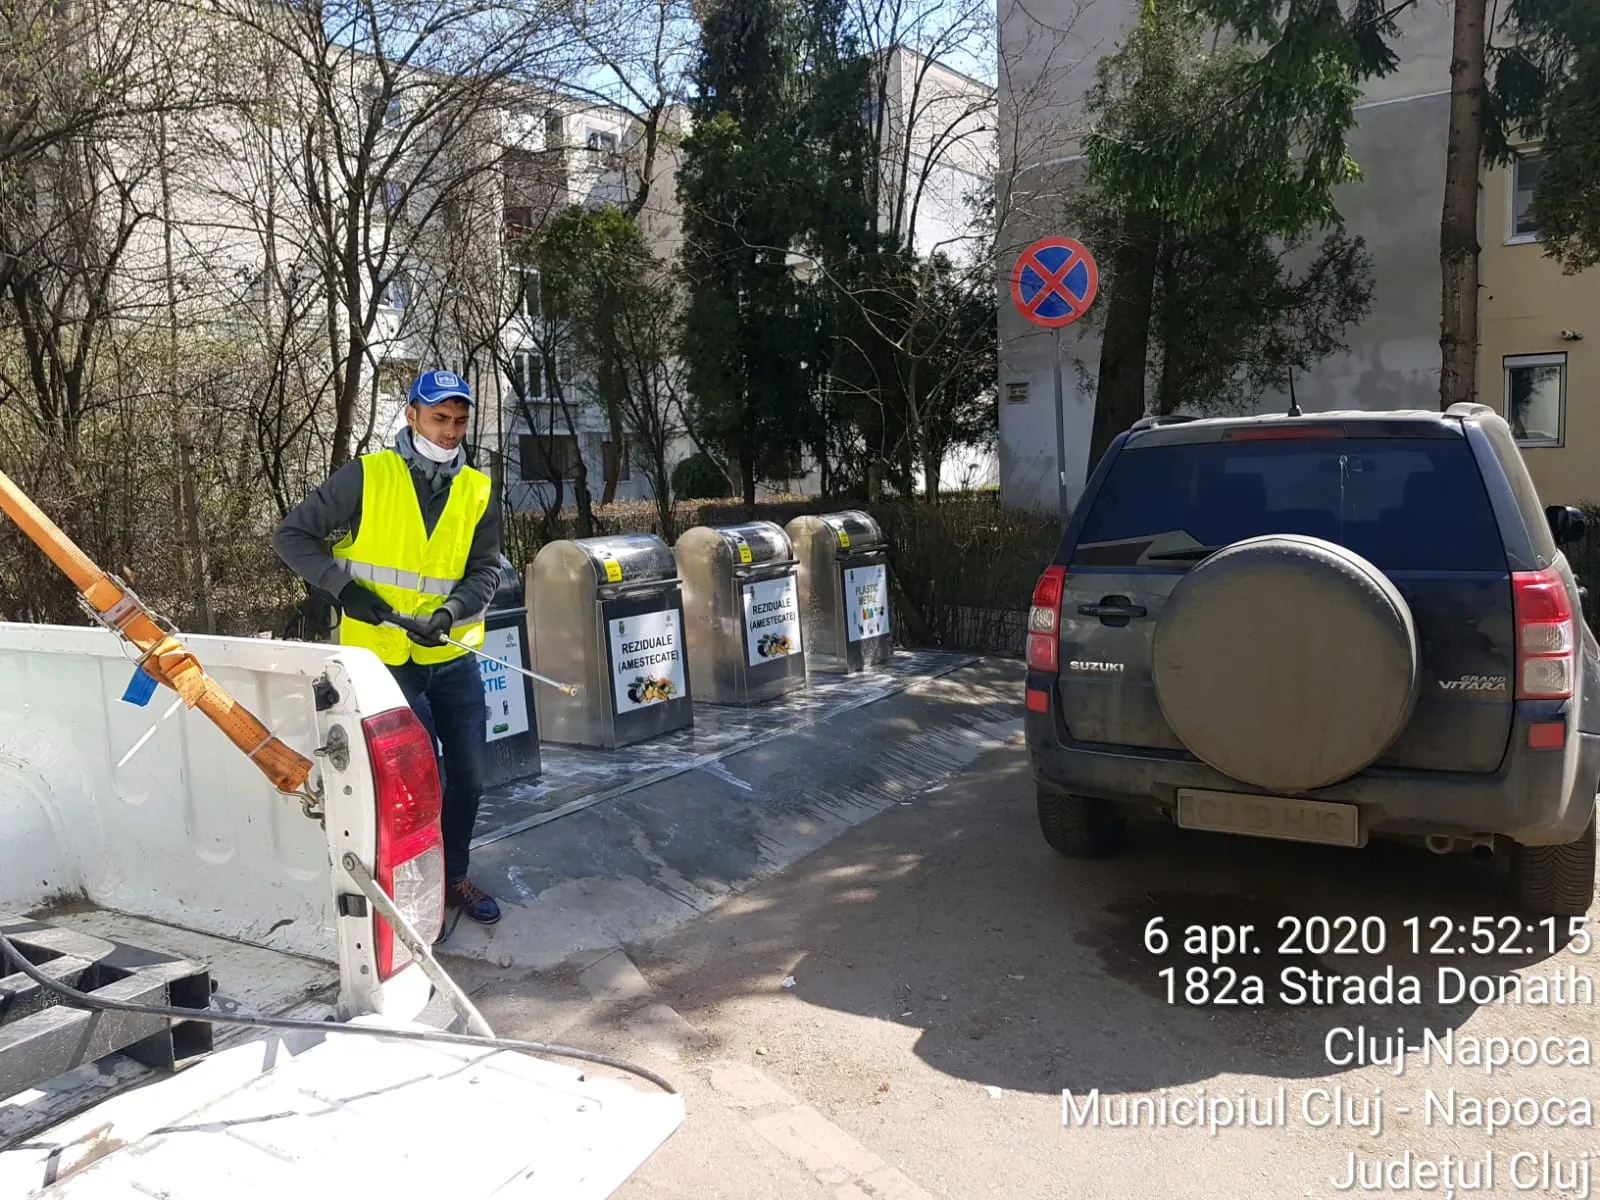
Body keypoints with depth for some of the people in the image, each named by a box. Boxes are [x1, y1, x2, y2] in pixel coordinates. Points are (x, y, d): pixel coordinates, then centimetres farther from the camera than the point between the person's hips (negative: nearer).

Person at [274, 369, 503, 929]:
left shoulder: (479, 493, 3)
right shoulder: (366, 477, -7)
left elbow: (485, 570, -1)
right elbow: (292, 535, -4)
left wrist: (451, 612, -20)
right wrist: (343, 588, -17)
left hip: (452, 660, 4)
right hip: (383, 660, -4)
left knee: (468, 777, 10)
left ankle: (453, 876, 33)